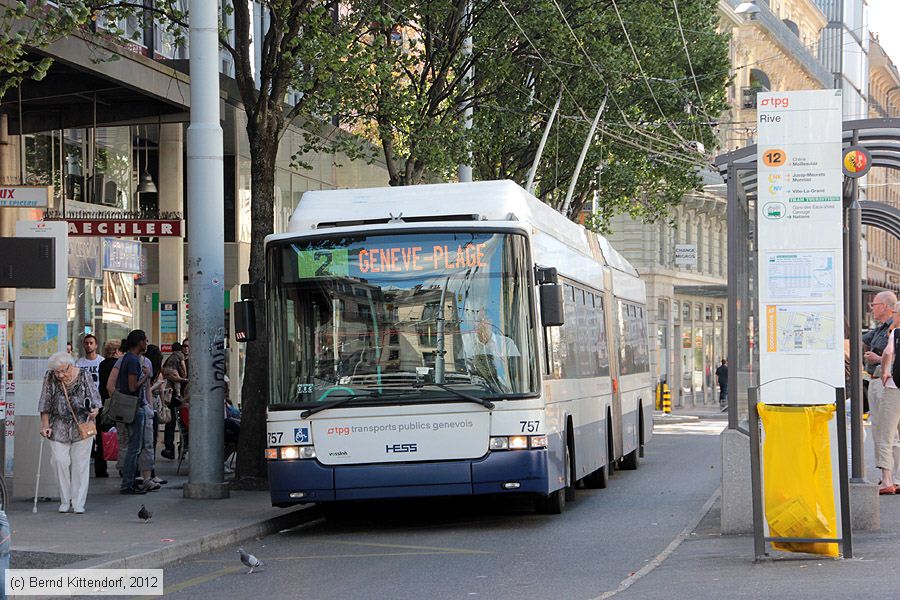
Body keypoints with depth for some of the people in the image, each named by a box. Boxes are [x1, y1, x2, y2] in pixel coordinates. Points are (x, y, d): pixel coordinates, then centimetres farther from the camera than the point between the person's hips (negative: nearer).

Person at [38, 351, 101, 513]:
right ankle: (65, 501, 7)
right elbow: (45, 404, 5)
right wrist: (45, 425, -1)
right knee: (61, 462, -3)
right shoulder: (50, 378, -1)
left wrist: (95, 411, -19)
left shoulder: (83, 376, -4)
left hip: (82, 427, -1)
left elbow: (95, 398, 1)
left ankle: (78, 503, 4)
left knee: (80, 464, -2)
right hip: (59, 428, 1)